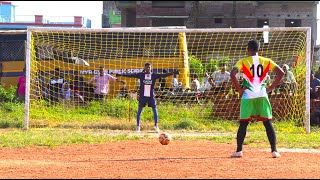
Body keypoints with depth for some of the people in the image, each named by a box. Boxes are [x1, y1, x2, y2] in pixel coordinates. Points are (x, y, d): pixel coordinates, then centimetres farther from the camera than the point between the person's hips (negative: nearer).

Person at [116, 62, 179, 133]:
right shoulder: (141, 75, 1)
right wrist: (121, 74, -8)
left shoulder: (154, 75, 2)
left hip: (151, 96, 1)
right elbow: (131, 75, -2)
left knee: (155, 110, 2)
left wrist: (173, 73, -14)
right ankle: (138, 126, 12)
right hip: (143, 96, -1)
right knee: (139, 110, 2)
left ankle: (156, 125, 15)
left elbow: (163, 75, -4)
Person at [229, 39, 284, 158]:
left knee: (243, 124, 4)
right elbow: (281, 73, 3)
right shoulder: (266, 61, 9)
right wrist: (271, 88, 7)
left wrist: (239, 89, -3)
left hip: (248, 95, -2)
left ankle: (239, 151, 2)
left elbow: (232, 74, -13)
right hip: (262, 95, 2)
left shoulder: (243, 61, 2)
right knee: (268, 123, 6)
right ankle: (274, 150, 3)